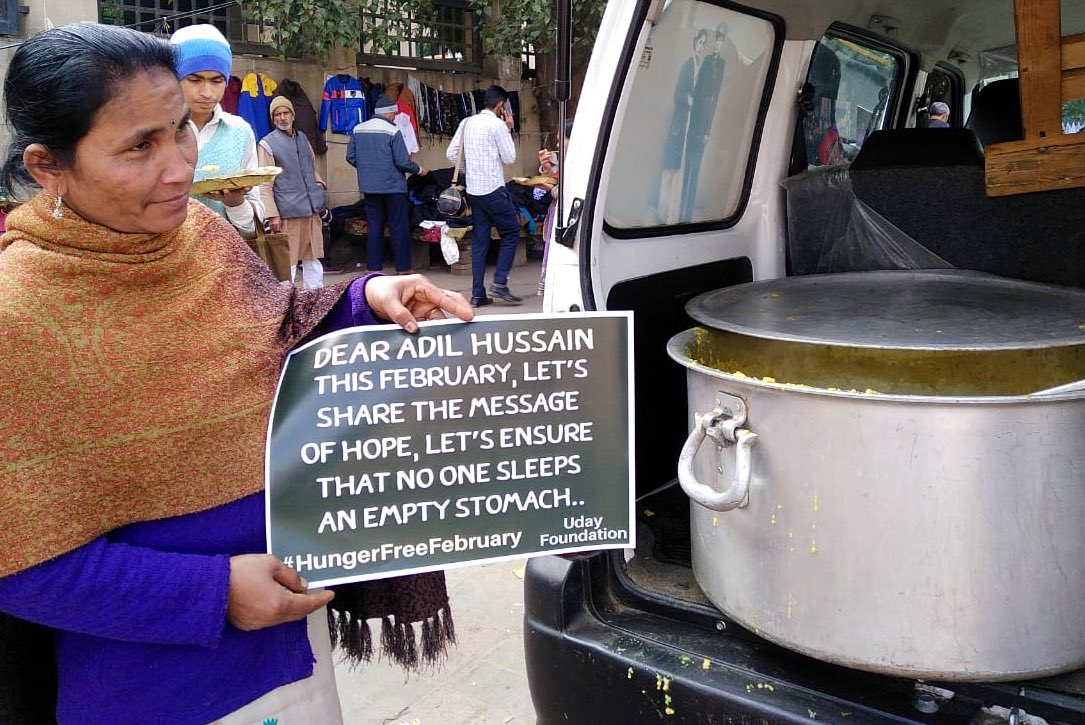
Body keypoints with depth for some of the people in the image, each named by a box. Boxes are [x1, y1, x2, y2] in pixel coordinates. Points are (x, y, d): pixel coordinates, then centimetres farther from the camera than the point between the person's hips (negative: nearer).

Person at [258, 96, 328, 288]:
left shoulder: (303, 138, 15)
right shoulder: (267, 144, -4)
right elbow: (265, 184, -8)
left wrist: (317, 180, 9)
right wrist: (272, 214, -14)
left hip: (312, 209, 6)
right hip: (288, 212, -6)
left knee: (313, 258, 11)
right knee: (288, 261, -2)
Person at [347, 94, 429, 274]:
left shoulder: (358, 129, 4)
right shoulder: (392, 131, -11)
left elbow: (350, 157, 8)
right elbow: (402, 161, -14)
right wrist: (418, 170, 4)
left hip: (369, 187, 5)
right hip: (393, 186, -5)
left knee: (374, 227, 10)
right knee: (399, 229, 2)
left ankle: (374, 268, 12)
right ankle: (403, 269, 4)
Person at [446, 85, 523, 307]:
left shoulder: (467, 122, 11)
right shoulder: (497, 124, -9)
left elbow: (451, 153, 10)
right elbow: (510, 157, -5)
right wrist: (509, 130, 5)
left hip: (473, 190, 7)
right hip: (493, 190, -7)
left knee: (479, 241, 8)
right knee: (511, 232, 6)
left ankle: (477, 294, 6)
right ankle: (500, 282, -3)